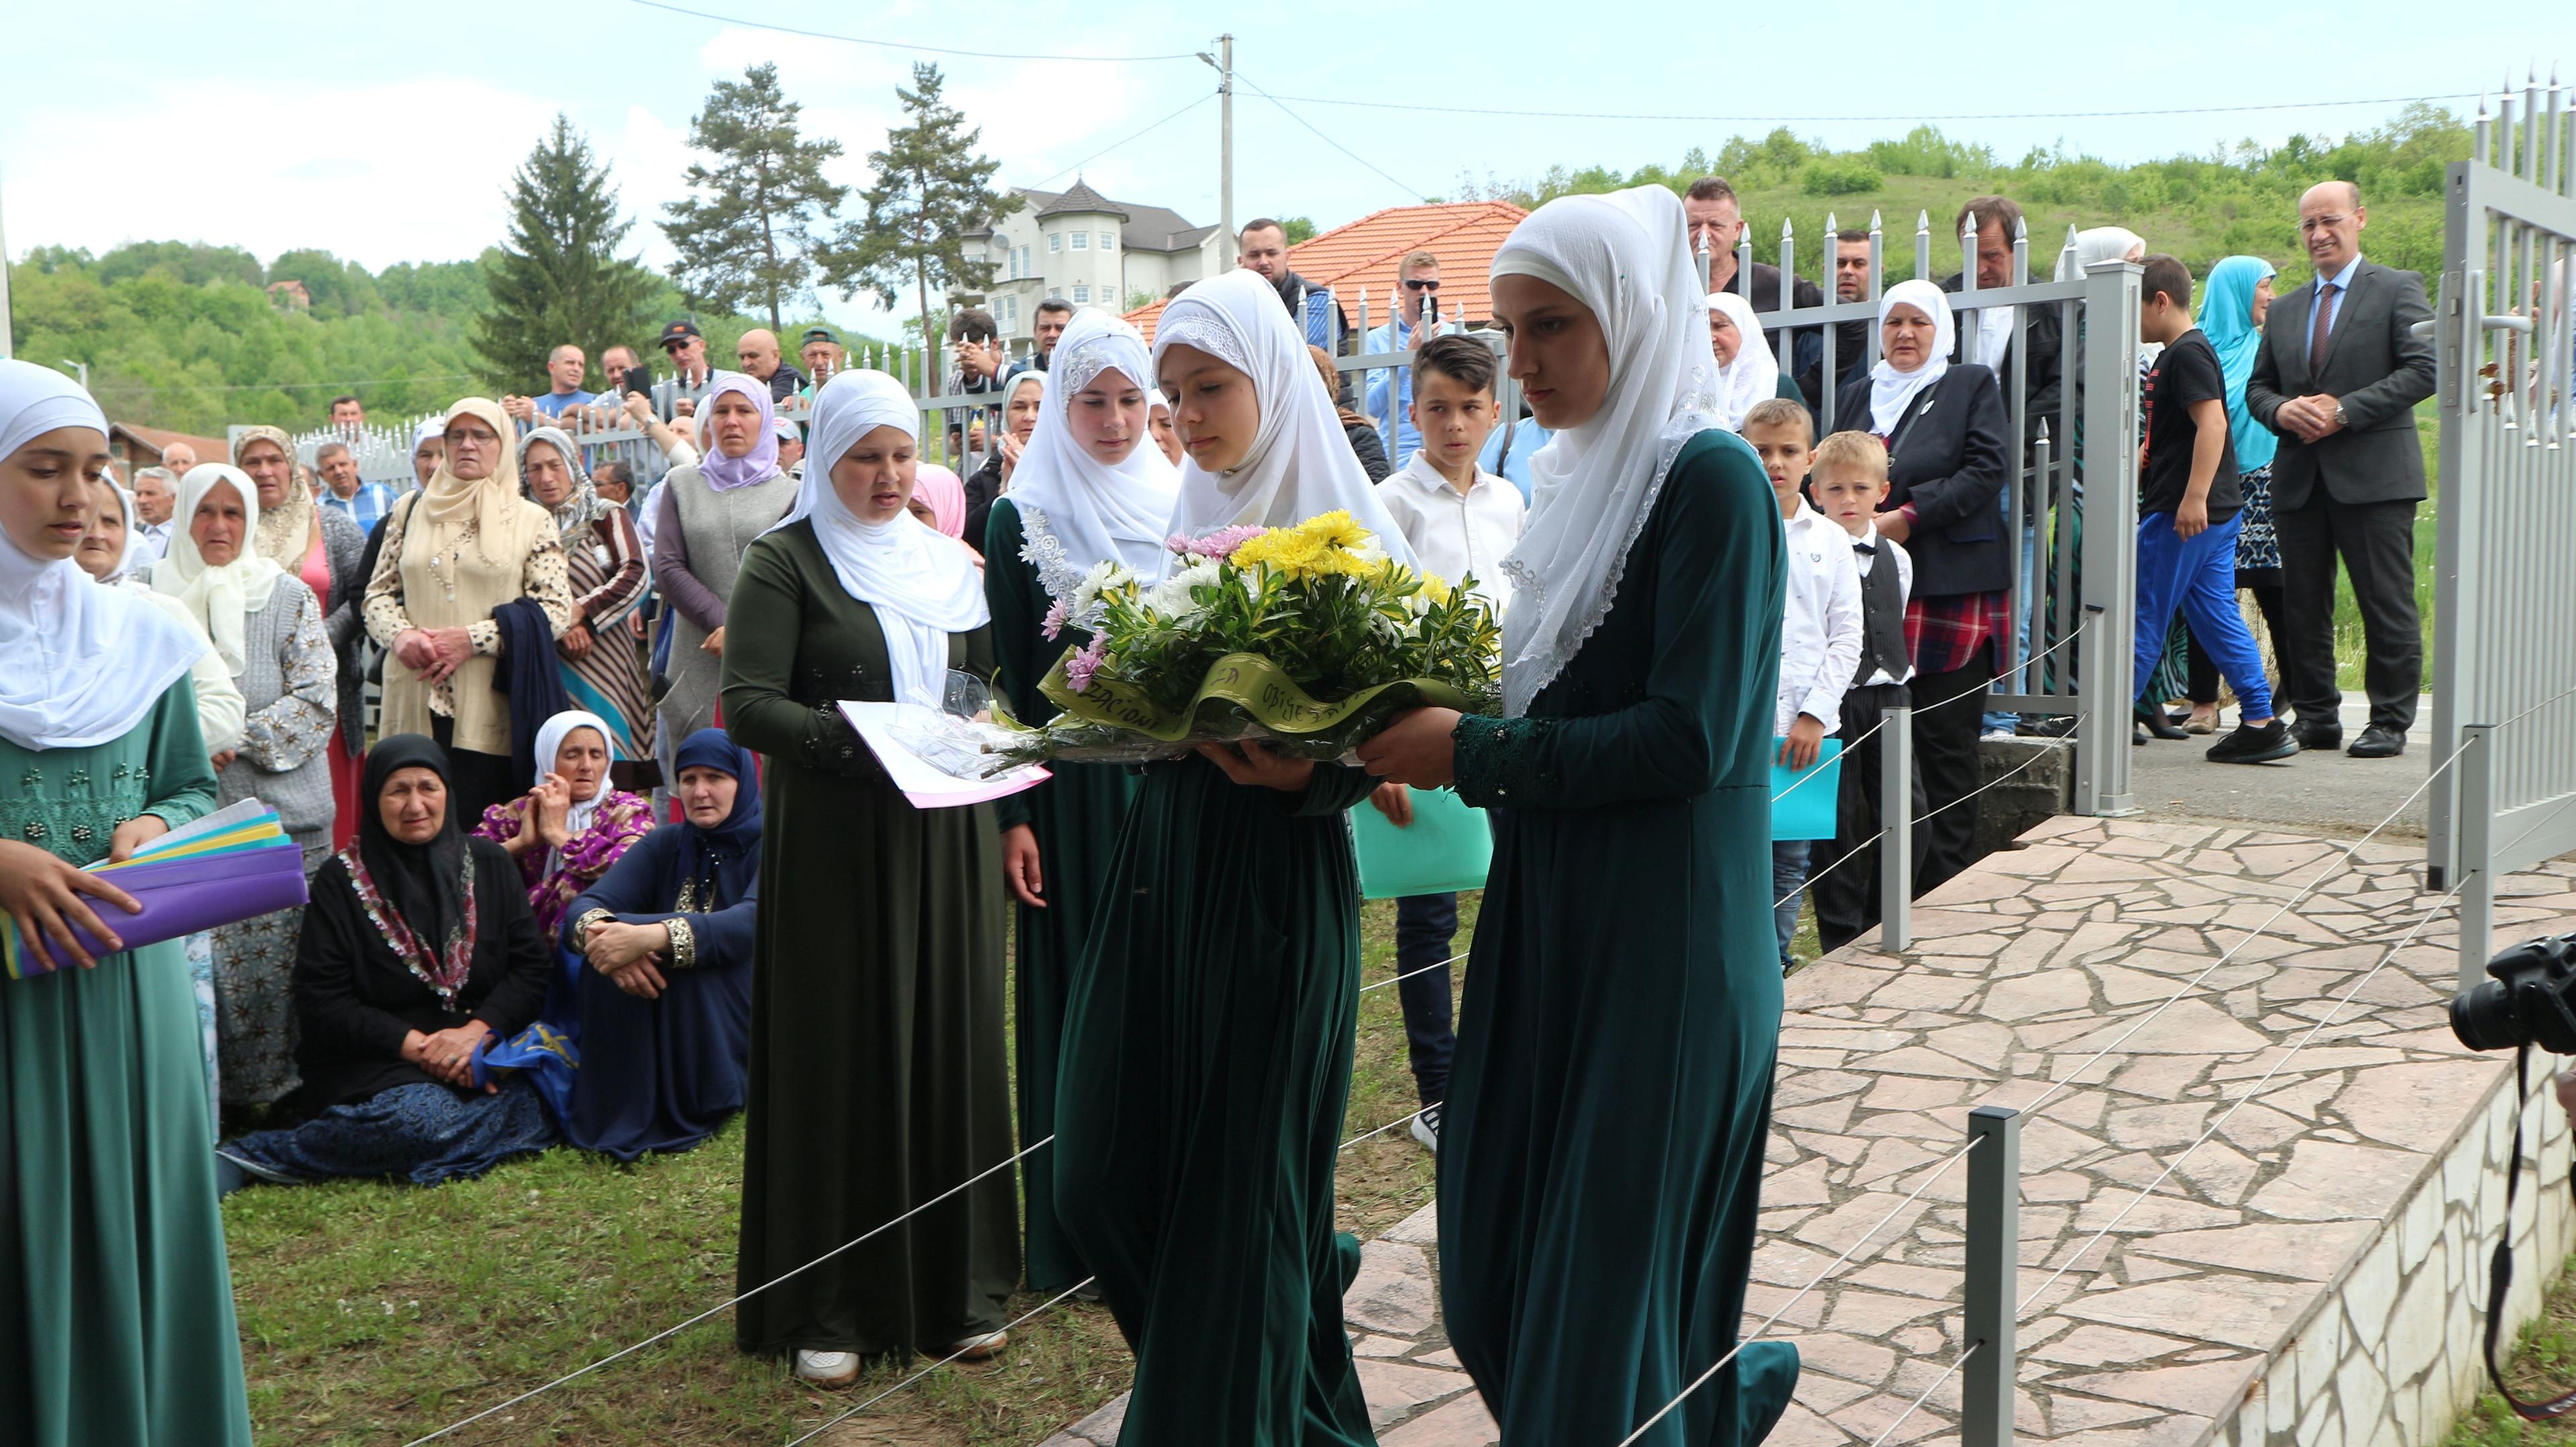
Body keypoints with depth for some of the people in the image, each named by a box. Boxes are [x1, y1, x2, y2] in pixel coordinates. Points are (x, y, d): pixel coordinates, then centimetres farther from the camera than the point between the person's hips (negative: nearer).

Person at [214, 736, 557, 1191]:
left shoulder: (488, 864, 10)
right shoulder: (342, 879, 2)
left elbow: (531, 969, 5)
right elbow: (320, 1003, -3)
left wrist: (478, 1030, -13)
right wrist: (414, 1044, -15)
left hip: (482, 1047, 4)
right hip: (372, 1062, -4)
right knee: (426, 1120, -36)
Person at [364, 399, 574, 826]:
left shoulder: (532, 520, 6)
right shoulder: (411, 511, 15)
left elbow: (556, 610, -2)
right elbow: (378, 592, 16)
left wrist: (472, 639, -10)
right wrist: (400, 634, -6)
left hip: (490, 705, -2)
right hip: (416, 704, 2)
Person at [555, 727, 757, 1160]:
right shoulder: (665, 845, 8)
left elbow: (754, 923, -28)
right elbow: (584, 906, -7)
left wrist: (654, 936, -42)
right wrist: (597, 930, -33)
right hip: (656, 1035, 4)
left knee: (695, 962, -31)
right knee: (610, 958, -23)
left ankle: (689, 1117, -20)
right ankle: (623, 1118, -18)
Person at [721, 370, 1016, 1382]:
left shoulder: (949, 565, 14)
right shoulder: (784, 561, -1)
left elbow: (986, 687, 20)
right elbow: (747, 704, -11)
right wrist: (851, 740, -25)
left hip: (948, 834, 5)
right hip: (834, 840, -4)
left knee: (950, 1045, 7)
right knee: (842, 1055, 0)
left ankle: (955, 1284, 19)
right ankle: (827, 1308, 10)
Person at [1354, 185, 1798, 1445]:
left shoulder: (1711, 478, -13)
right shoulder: (1583, 476, 12)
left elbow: (1691, 736, -19)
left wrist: (1476, 754, -17)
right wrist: (1431, 732, 0)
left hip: (1664, 939, -8)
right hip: (1549, 915, 8)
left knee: (1609, 1252, 2)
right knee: (1500, 1238, 13)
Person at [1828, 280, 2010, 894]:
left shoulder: (1973, 385, 7)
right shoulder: (1856, 392, 19)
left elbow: (1985, 471, -5)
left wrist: (1908, 518, -13)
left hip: (1950, 587, -3)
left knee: (1945, 739, -3)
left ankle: (1942, 884, 5)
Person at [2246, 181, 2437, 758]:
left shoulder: (2398, 289, 3)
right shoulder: (2285, 309, 19)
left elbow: (2423, 370, -8)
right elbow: (2257, 386, 19)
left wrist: (2344, 412, -15)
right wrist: (2281, 410, -4)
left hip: (2375, 475, -5)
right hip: (2299, 478, 5)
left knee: (2387, 604, -3)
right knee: (2302, 605, 6)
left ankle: (2390, 722, 4)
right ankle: (2316, 718, 15)